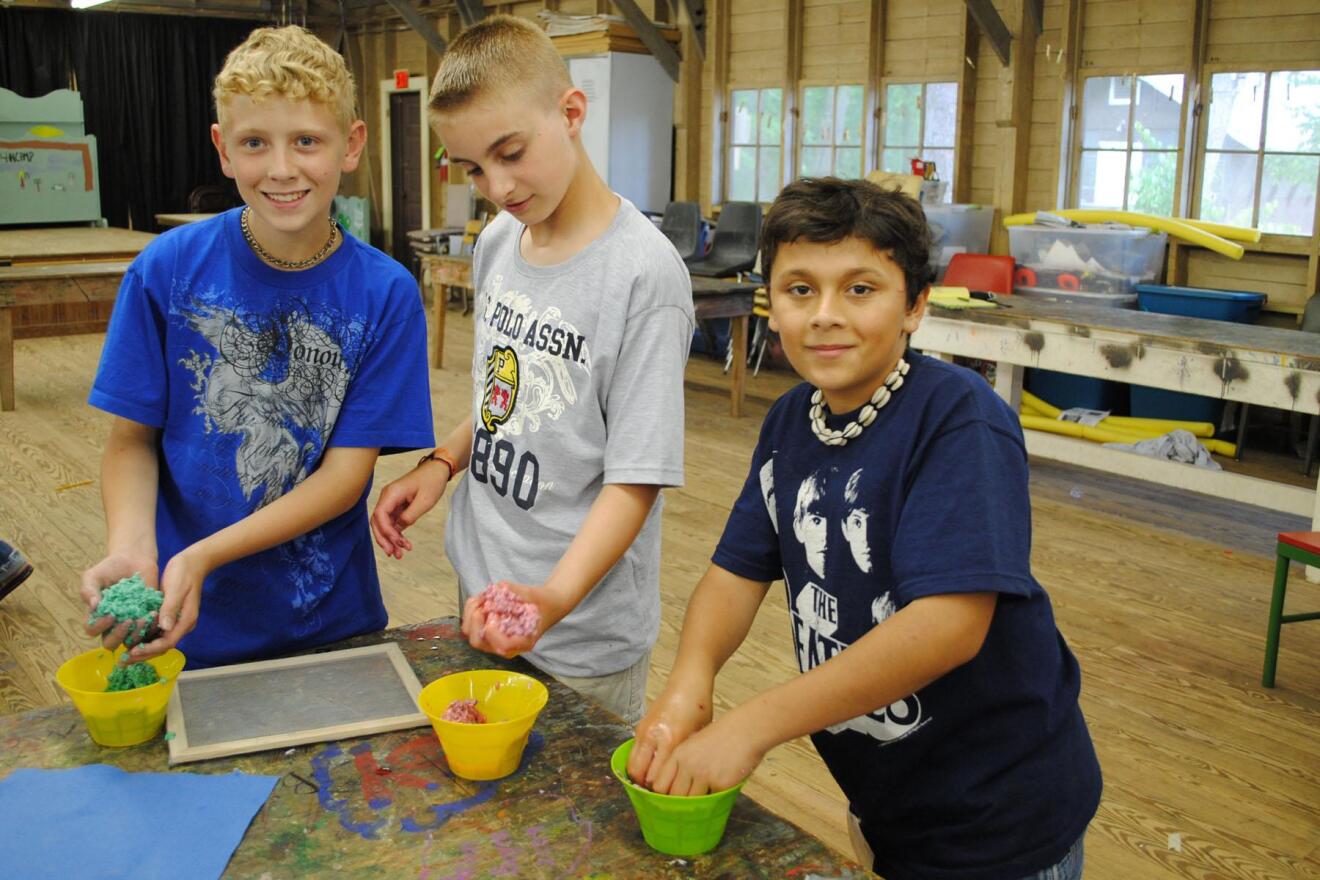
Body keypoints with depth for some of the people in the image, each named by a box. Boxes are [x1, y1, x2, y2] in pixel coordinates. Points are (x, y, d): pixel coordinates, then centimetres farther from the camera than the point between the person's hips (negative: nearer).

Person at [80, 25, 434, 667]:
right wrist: (132, 549, -25)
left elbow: (346, 472, -13)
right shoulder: (167, 270, -11)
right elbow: (133, 438, -5)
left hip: (330, 616, 0)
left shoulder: (385, 294, -12)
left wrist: (201, 558, -24)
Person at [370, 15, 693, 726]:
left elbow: (635, 479, -21)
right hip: (481, 591, 7)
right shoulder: (497, 241, 2)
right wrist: (441, 462, -1)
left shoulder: (645, 274, -21)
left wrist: (556, 598, -34)